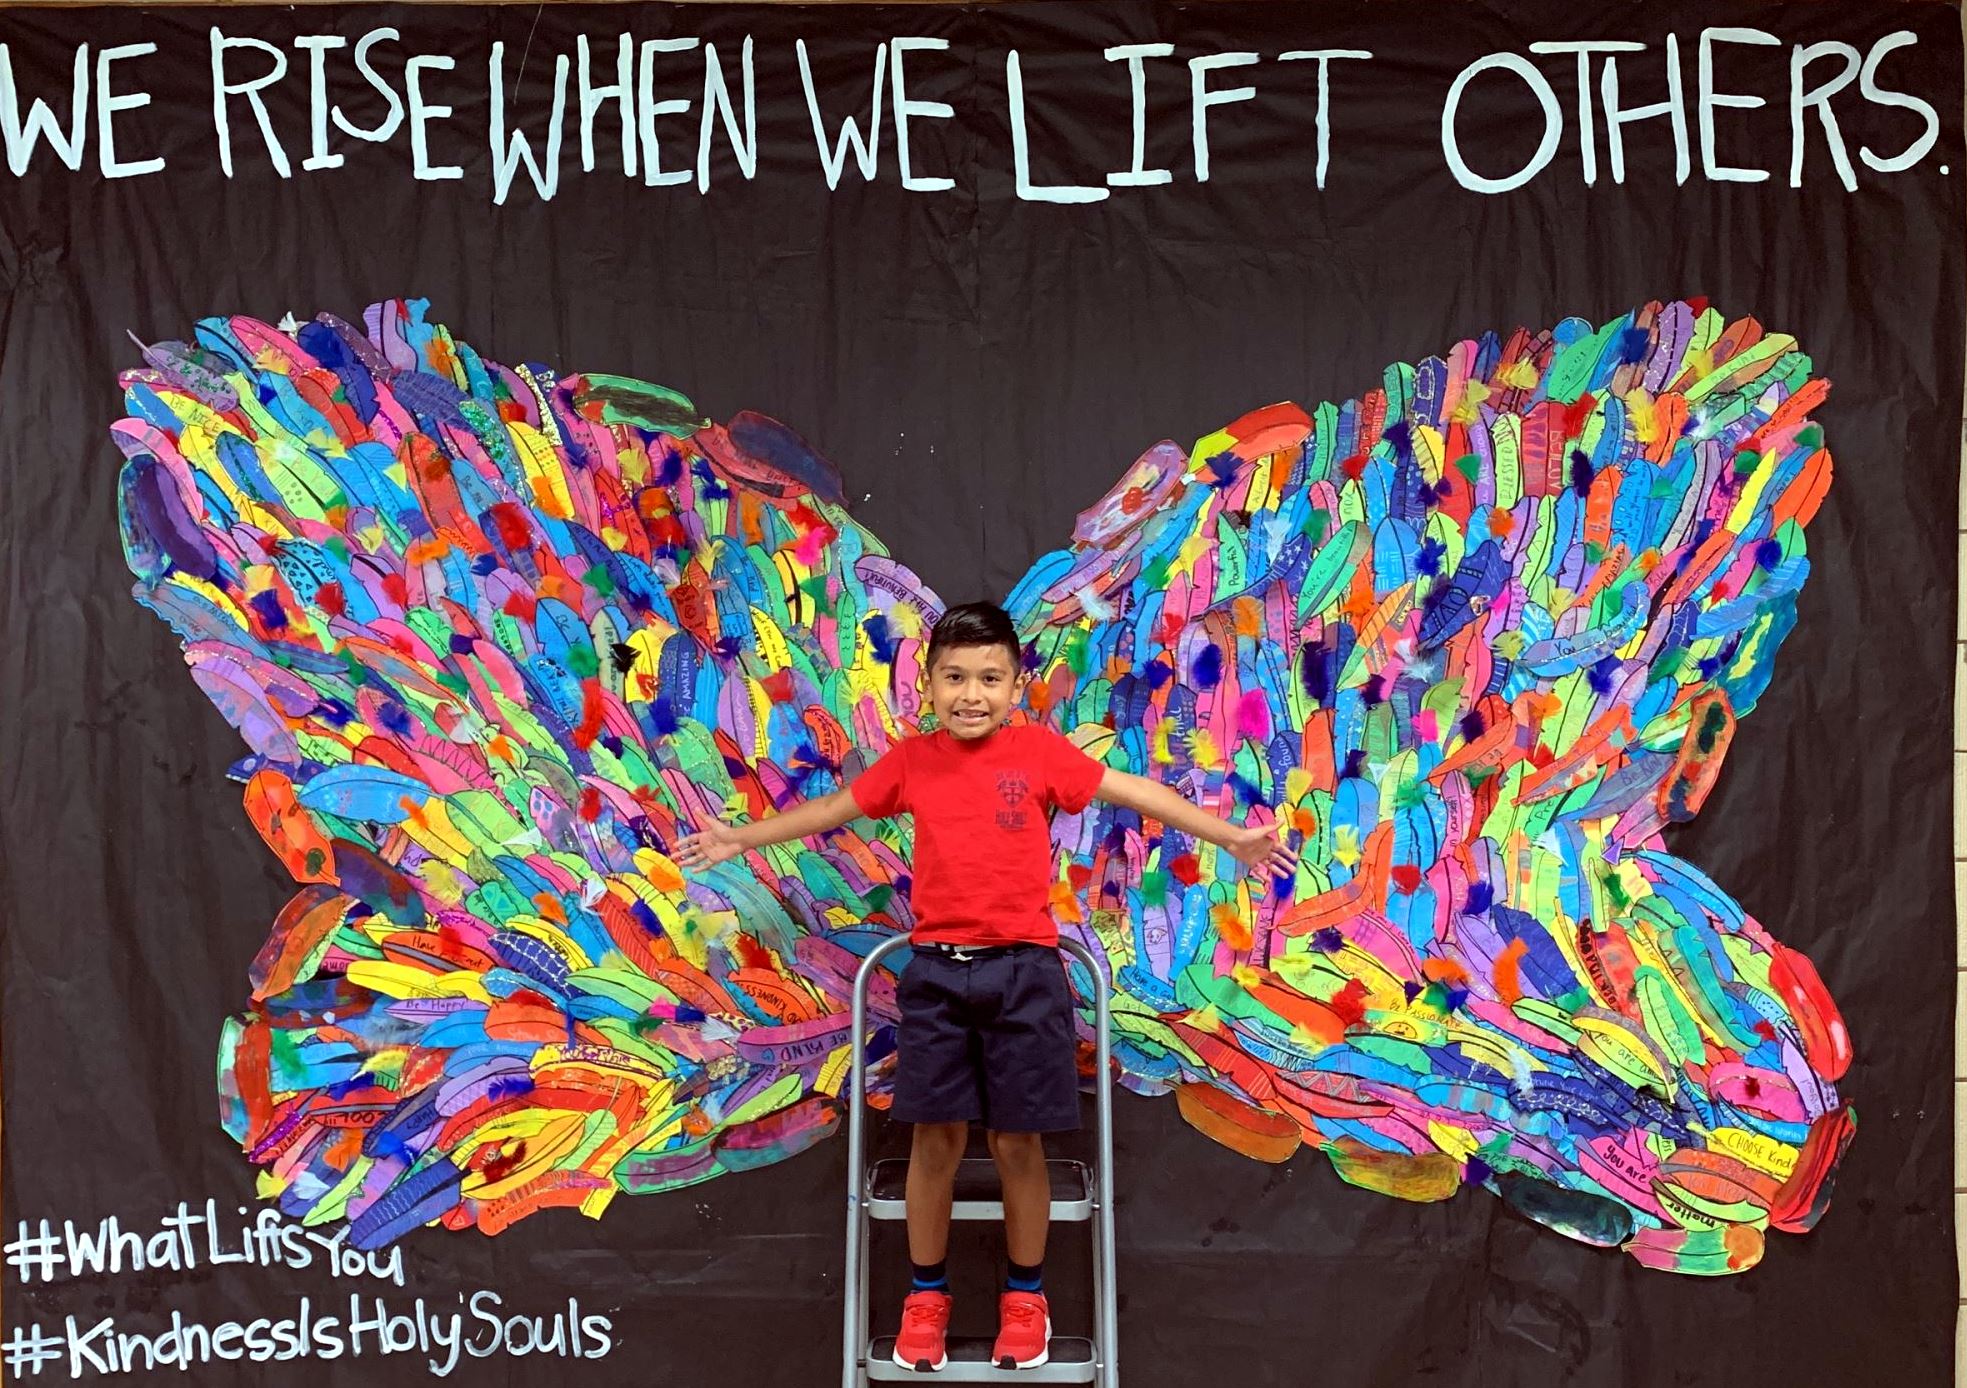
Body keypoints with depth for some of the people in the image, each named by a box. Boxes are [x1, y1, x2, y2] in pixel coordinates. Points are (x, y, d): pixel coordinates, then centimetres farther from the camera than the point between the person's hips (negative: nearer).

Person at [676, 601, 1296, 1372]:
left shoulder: (1041, 752, -3)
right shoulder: (911, 760, 4)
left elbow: (1136, 791, -1)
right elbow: (833, 808, 17)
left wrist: (1231, 836, -5)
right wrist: (740, 838, 23)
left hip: (1024, 971, -2)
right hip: (936, 971, 2)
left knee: (1017, 1141, 5)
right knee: (936, 1138, 6)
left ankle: (1025, 1296, 25)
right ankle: (926, 1295, 25)